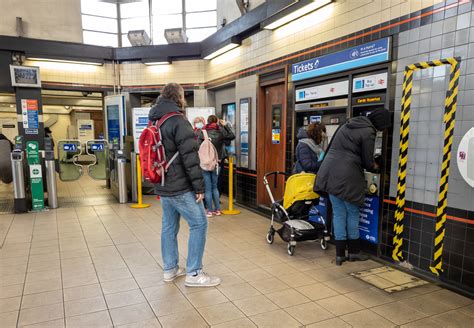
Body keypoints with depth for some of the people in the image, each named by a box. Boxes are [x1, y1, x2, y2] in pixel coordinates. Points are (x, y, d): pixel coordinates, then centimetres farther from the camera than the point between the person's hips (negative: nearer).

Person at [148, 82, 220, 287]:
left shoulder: (155, 123, 13)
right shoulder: (178, 121, -16)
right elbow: (190, 158, -21)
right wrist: (199, 187, -17)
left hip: (163, 186, 9)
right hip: (180, 187, -9)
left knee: (169, 226, 15)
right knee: (199, 224, -1)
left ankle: (169, 269, 25)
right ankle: (194, 274, 3)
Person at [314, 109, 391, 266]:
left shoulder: (349, 124, 15)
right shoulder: (368, 132, -8)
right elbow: (367, 161, -3)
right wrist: (375, 167, 20)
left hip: (330, 173, 7)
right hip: (347, 177, -7)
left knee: (338, 214, 11)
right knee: (353, 213, 11)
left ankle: (340, 254, 15)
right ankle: (354, 252, 23)